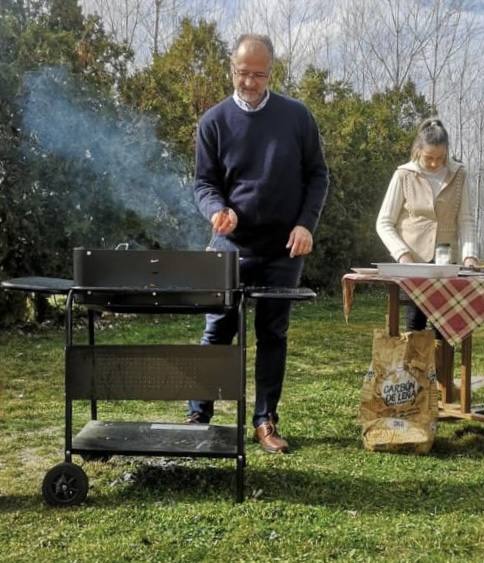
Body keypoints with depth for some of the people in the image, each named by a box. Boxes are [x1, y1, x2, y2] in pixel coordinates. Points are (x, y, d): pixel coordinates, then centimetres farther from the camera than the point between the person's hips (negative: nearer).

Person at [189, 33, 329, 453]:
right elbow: (204, 182, 1)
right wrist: (217, 210, -21)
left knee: (273, 336, 7)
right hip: (231, 246, 0)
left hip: (283, 248, 1)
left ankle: (266, 421, 17)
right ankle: (198, 416, 17)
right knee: (217, 332, 4)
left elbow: (317, 174, 5)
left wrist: (306, 223, -8)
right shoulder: (215, 121, 1)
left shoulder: (297, 116, 1)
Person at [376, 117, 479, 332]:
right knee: (416, 320, -2)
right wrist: (402, 253, -16)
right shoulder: (404, 175, -5)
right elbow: (384, 223, -3)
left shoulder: (458, 175, 2)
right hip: (413, 262, -2)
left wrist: (469, 254, -11)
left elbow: (465, 219, 3)